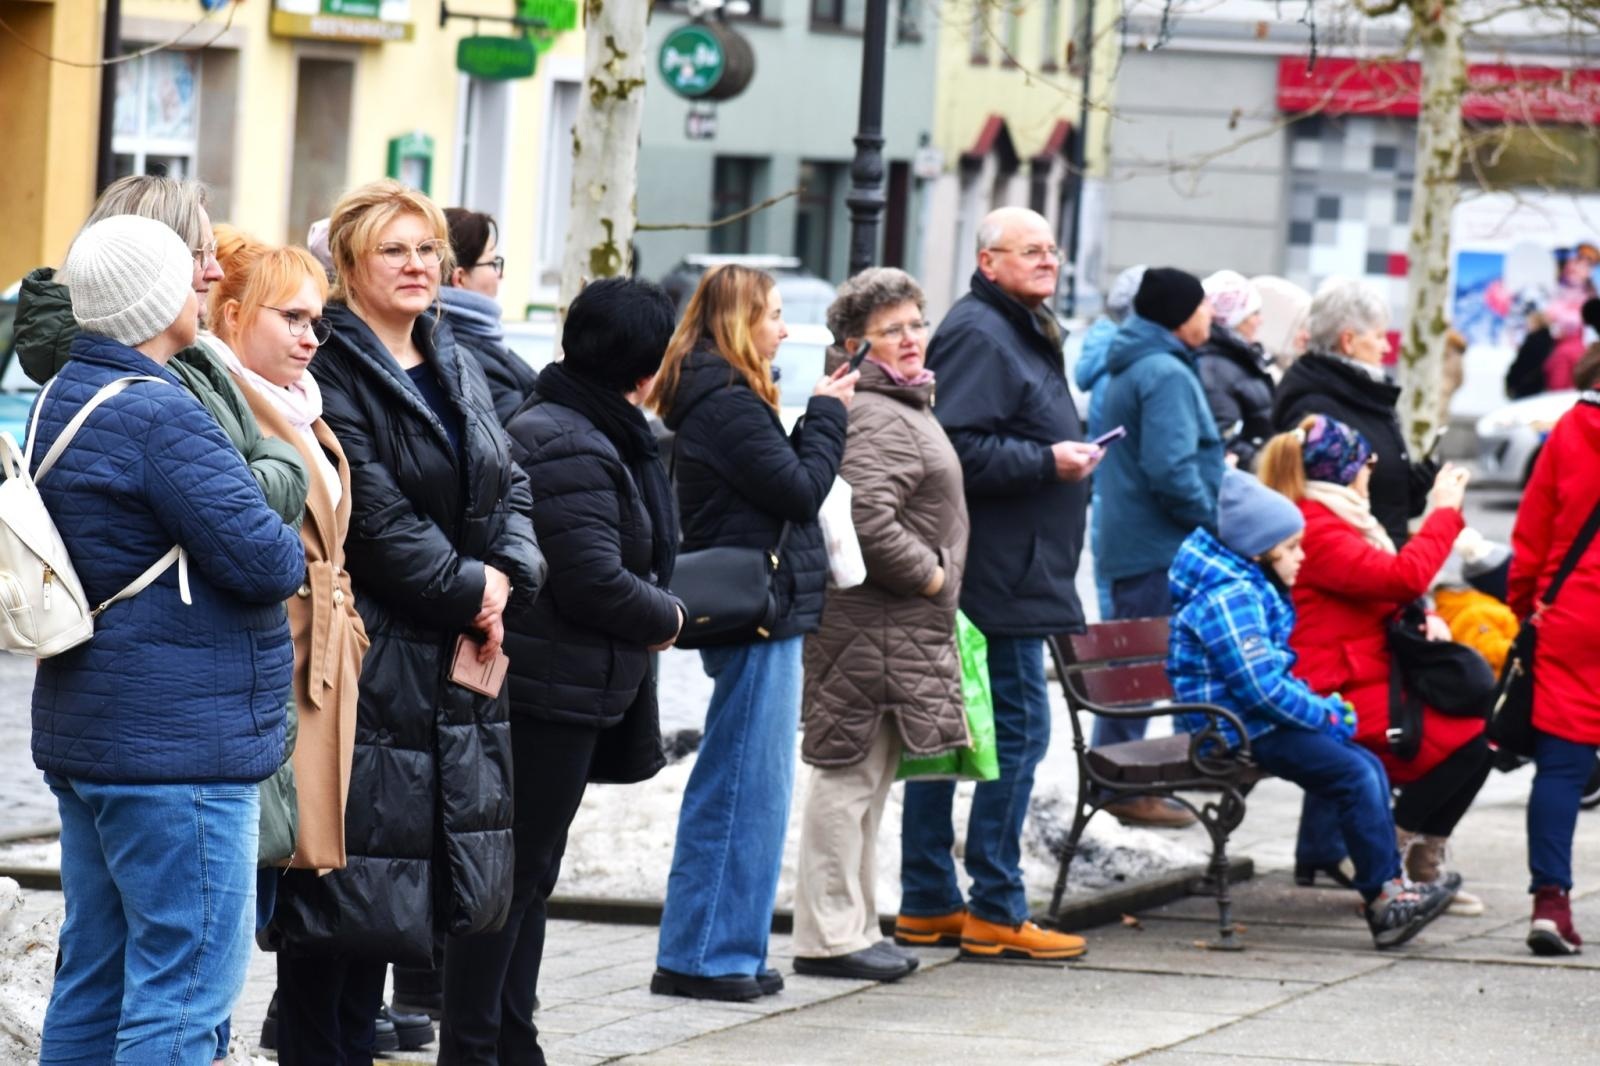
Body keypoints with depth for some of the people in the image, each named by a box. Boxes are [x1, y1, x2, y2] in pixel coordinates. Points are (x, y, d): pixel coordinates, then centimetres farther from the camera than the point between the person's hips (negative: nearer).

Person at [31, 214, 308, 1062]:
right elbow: (263, 559, -20)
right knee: (187, 980, -7)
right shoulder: (159, 418, -18)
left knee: (94, 976, 14)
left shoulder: (60, 401, 14)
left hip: (83, 736, 10)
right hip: (178, 739, -10)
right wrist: (296, 547, 3)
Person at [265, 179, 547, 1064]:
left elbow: (507, 488, 14)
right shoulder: (332, 374, -12)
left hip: (454, 664, 8)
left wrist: (507, 576, -5)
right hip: (367, 651, -8)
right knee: (337, 888, -7)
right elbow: (372, 514, -18)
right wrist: (467, 588, -12)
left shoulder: (457, 369, 16)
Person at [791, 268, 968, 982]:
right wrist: (928, 575, -17)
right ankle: (829, 936, -5)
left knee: (865, 779, 15)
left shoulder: (907, 408, 19)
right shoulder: (877, 420, -16)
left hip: (901, 628, 11)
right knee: (850, 775, -8)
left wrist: (935, 577, 21)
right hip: (874, 626, -11)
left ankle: (854, 929, 22)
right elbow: (867, 518, -28)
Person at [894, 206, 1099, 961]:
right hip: (999, 579, -11)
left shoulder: (1022, 333, 21)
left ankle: (928, 902, 15)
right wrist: (1048, 462, -19)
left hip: (1014, 576, 11)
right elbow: (957, 448, -24)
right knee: (1020, 728, -9)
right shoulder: (977, 335, -14)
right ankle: (996, 911, -6)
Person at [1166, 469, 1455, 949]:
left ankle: (1389, 886, -5)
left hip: (1260, 721, 10)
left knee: (1368, 766, 0)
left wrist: (1322, 706, 11)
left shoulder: (1253, 589, 16)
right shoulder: (1228, 599, -18)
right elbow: (1260, 687, -23)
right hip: (1236, 729, -10)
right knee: (1354, 774, -19)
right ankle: (1383, 897, -17)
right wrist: (1327, 714, -13)